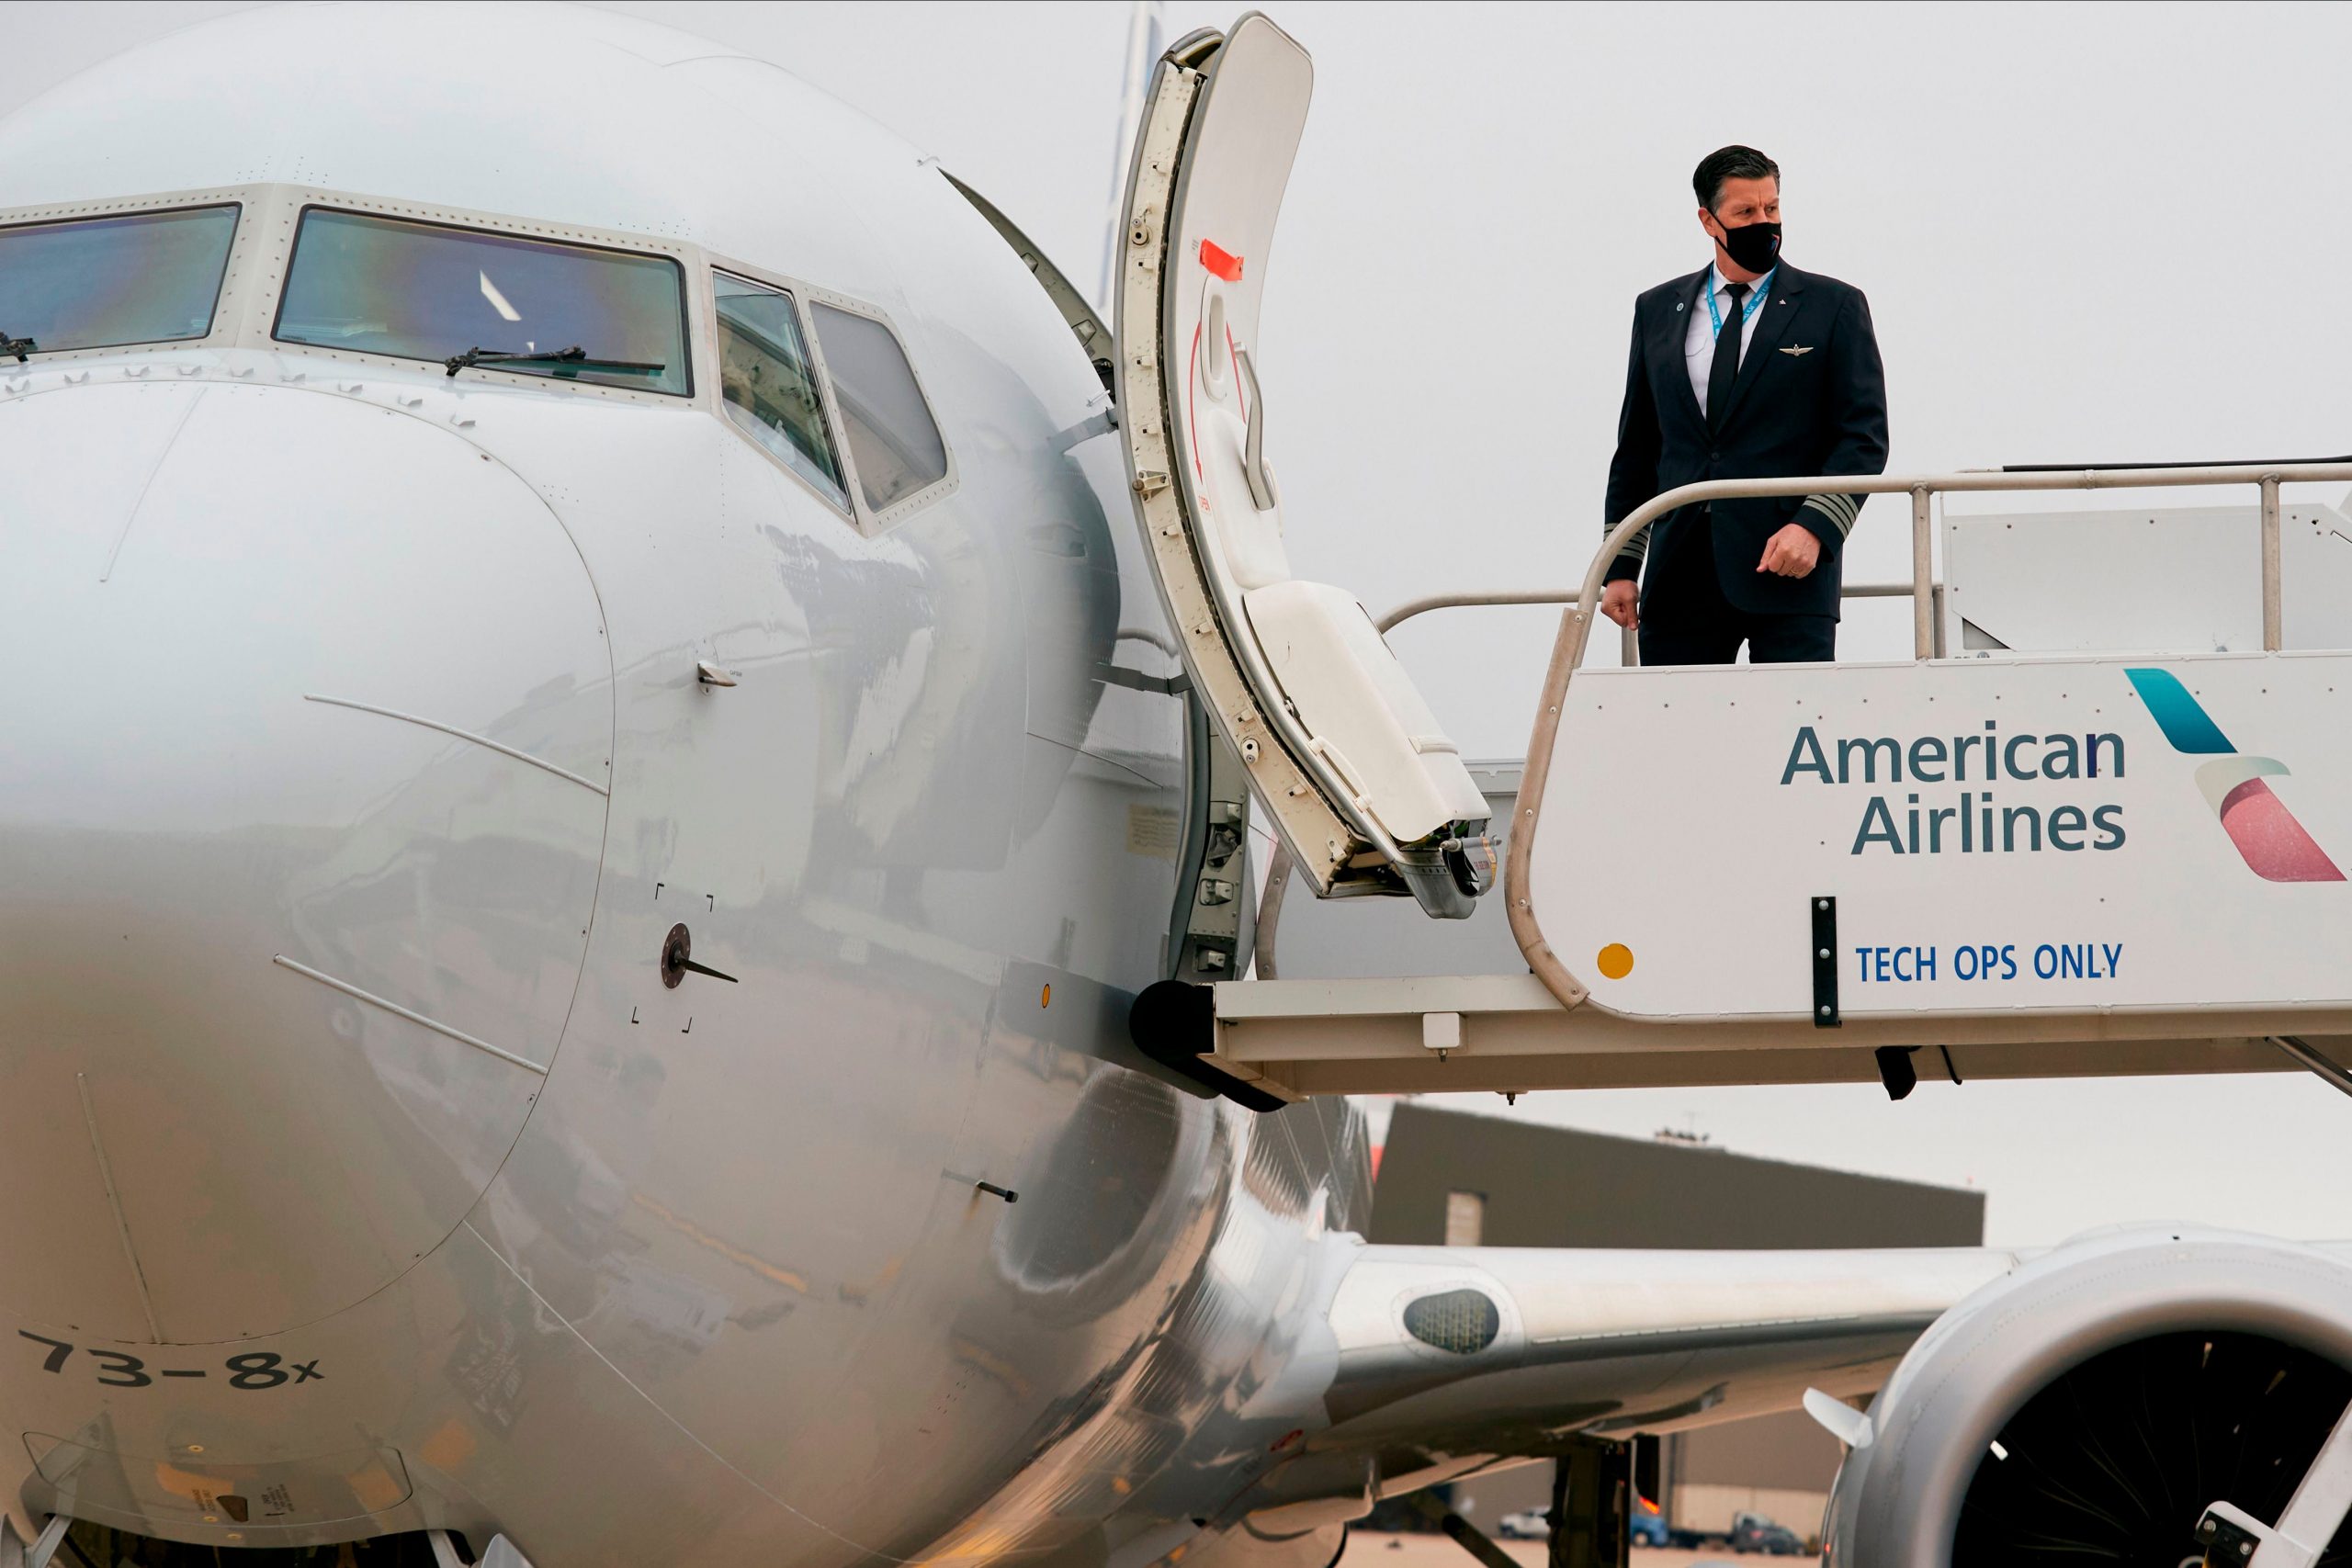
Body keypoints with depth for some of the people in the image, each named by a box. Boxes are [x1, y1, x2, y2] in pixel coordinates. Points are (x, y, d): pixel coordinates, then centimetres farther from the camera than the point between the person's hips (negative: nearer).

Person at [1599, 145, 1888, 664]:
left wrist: (1814, 528, -14)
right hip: (1679, 575, 3)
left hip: (1788, 568, -3)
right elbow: (1636, 446, 17)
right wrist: (1619, 567, 11)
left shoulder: (1834, 306, 5)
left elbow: (1863, 437, 1)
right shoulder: (1658, 310, 15)